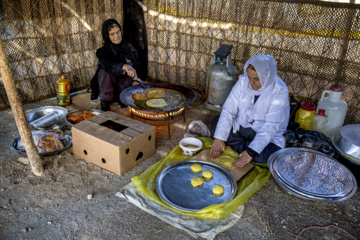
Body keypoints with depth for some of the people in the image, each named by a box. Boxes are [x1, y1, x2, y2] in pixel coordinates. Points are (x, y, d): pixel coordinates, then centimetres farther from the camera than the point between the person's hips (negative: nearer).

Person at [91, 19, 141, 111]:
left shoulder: (129, 47, 2)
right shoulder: (104, 51, -11)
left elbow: (135, 67, 9)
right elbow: (106, 64, -36)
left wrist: (135, 80, -13)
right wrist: (124, 66, -55)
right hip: (110, 86, -3)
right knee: (104, 71, -32)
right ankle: (105, 104, -21)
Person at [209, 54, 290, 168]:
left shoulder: (280, 91, -22)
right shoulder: (243, 81, -11)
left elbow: (270, 127, -27)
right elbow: (228, 110, -13)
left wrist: (251, 152, -35)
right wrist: (219, 138, -23)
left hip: (267, 136, -4)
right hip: (241, 126, 4)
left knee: (264, 155, -33)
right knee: (215, 123, -16)